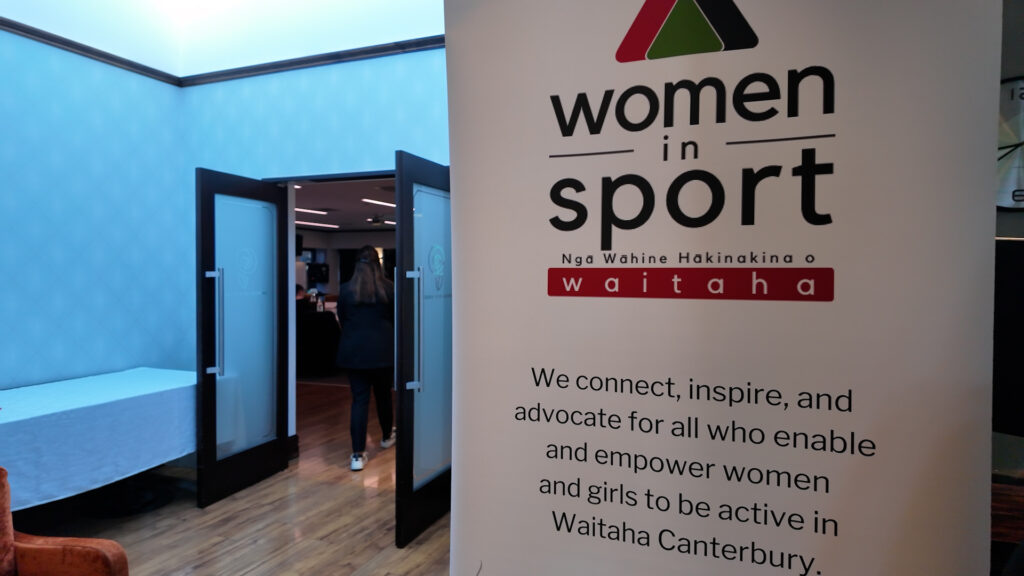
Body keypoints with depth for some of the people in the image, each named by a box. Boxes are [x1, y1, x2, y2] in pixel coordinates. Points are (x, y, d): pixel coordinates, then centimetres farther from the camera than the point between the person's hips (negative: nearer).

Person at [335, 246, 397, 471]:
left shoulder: (345, 290, -3)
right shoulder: (389, 288, -5)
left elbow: (342, 320, 7)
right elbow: (396, 319, 5)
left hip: (354, 351, 0)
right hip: (383, 350, 0)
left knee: (359, 399, 1)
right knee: (383, 394, 18)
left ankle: (358, 454, -3)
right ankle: (387, 436, 39)